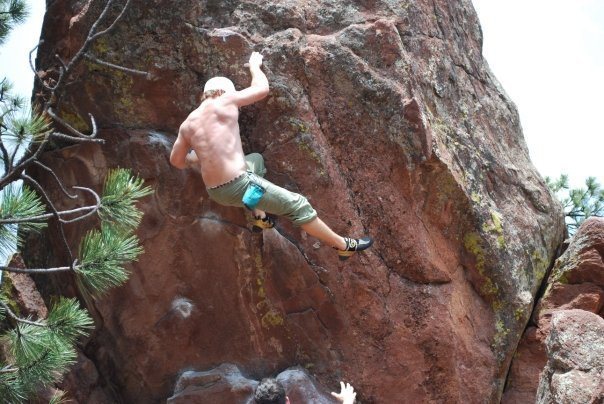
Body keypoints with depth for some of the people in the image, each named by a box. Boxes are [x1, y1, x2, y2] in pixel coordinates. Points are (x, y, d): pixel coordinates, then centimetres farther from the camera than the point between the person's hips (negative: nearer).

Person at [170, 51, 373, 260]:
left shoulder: (187, 124, 10)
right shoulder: (223, 102, -5)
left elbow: (176, 160, 20)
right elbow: (262, 89, 5)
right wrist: (254, 66, 24)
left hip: (215, 192, 7)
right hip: (238, 186, -7)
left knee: (256, 159, 34)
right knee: (298, 205, 6)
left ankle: (260, 217, 28)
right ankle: (344, 245, 14)